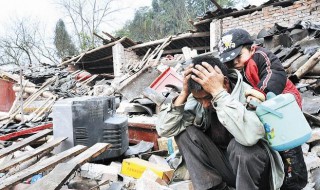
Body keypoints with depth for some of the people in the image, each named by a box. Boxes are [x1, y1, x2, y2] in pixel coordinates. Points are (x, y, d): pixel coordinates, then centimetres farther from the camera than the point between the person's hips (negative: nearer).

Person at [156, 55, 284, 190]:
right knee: (185, 132, -15)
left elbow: (249, 137, -45)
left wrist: (218, 91, -40)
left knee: (241, 146, -35)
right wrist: (184, 93, -25)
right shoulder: (198, 100, -12)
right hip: (222, 167, 4)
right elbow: (163, 129, -15)